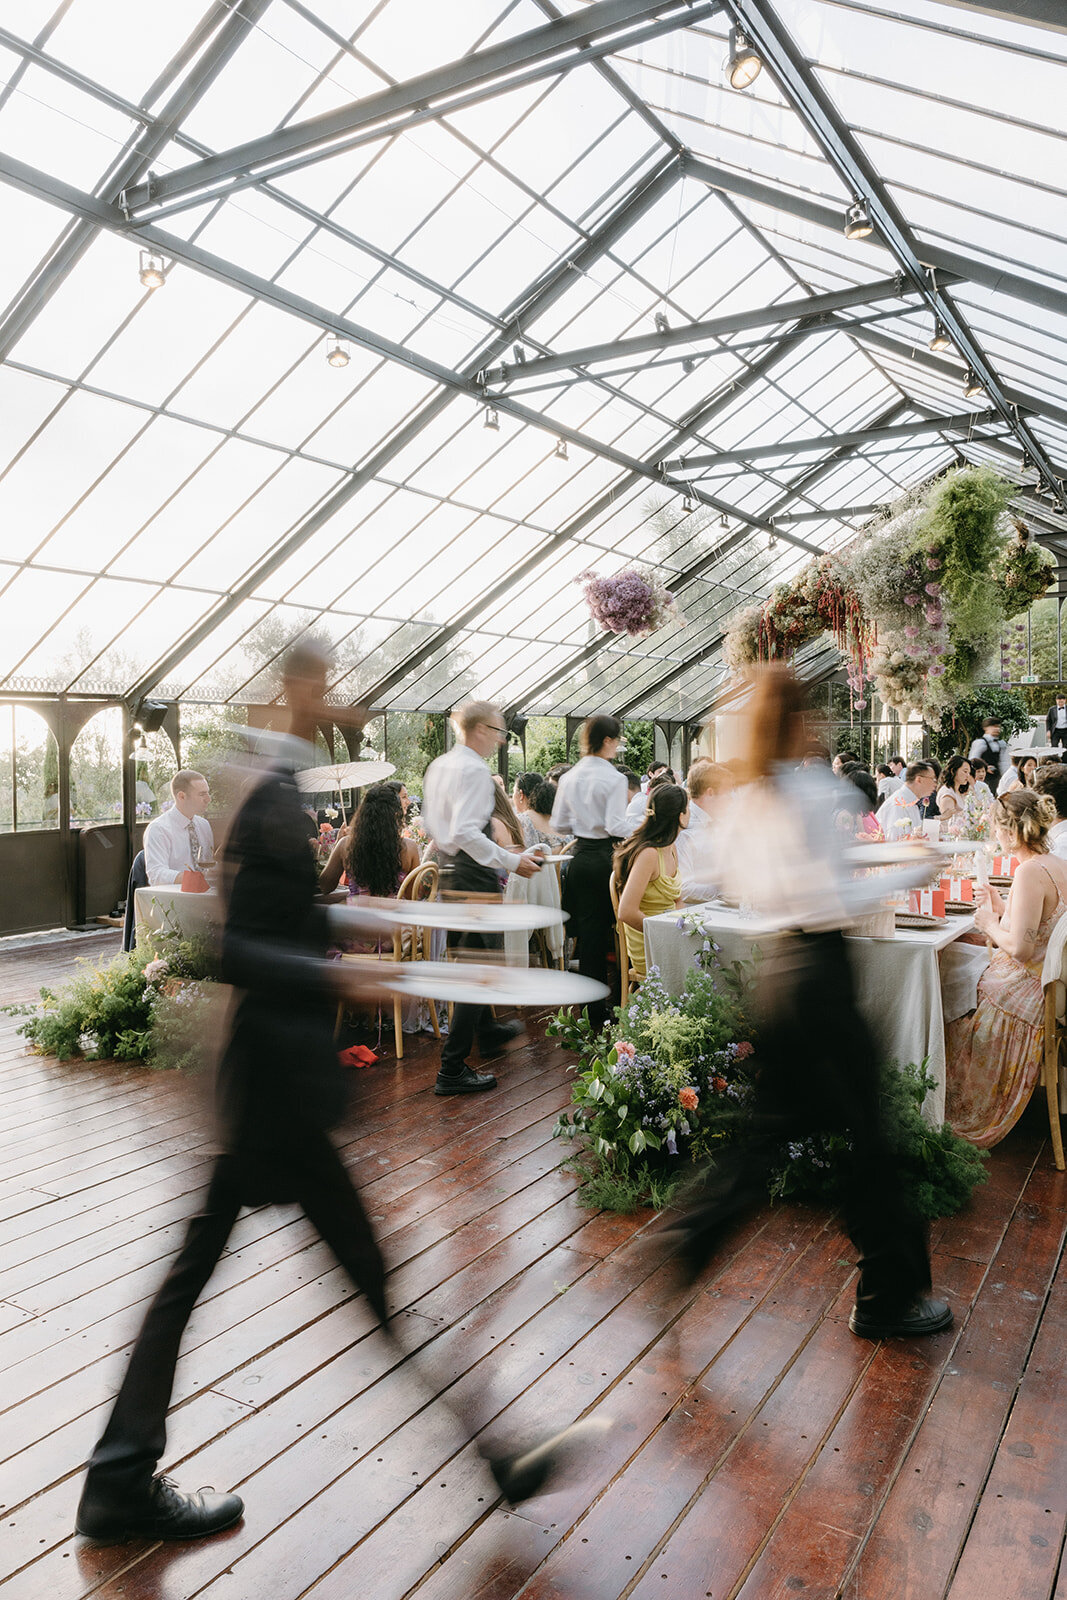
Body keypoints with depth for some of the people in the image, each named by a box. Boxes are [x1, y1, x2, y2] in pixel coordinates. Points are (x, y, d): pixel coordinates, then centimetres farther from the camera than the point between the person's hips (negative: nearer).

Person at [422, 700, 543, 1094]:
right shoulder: (475, 770, -18)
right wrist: (512, 861, -25)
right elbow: (465, 832, -28)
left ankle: (487, 1032, 46)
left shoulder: (438, 765, 11)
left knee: (465, 956, 25)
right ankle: (452, 1070, -2)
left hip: (447, 869, 10)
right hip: (473, 874, -10)